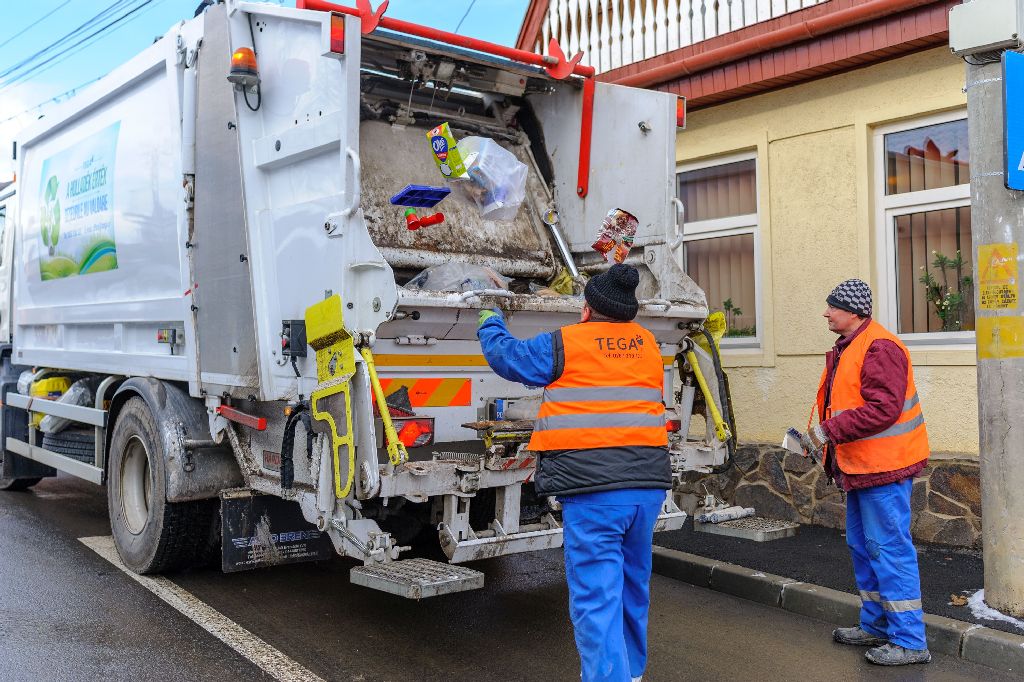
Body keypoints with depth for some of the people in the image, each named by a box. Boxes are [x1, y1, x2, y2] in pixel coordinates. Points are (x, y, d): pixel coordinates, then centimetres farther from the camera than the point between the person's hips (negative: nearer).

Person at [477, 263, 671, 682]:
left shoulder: (563, 344, -2)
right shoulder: (647, 344, 14)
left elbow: (506, 356, 11)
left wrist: (490, 324, 31)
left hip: (593, 489, -6)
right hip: (649, 481, 7)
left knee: (596, 598, -3)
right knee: (632, 584, 21)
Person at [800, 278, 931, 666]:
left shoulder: (879, 349, -18)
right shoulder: (847, 349, 14)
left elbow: (882, 409, -27)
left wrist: (829, 430, -24)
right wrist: (821, 437, 11)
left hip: (883, 467, -11)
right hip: (859, 467, 11)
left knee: (889, 550, -5)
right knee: (862, 547, 18)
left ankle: (910, 641, 5)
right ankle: (875, 626, 31)